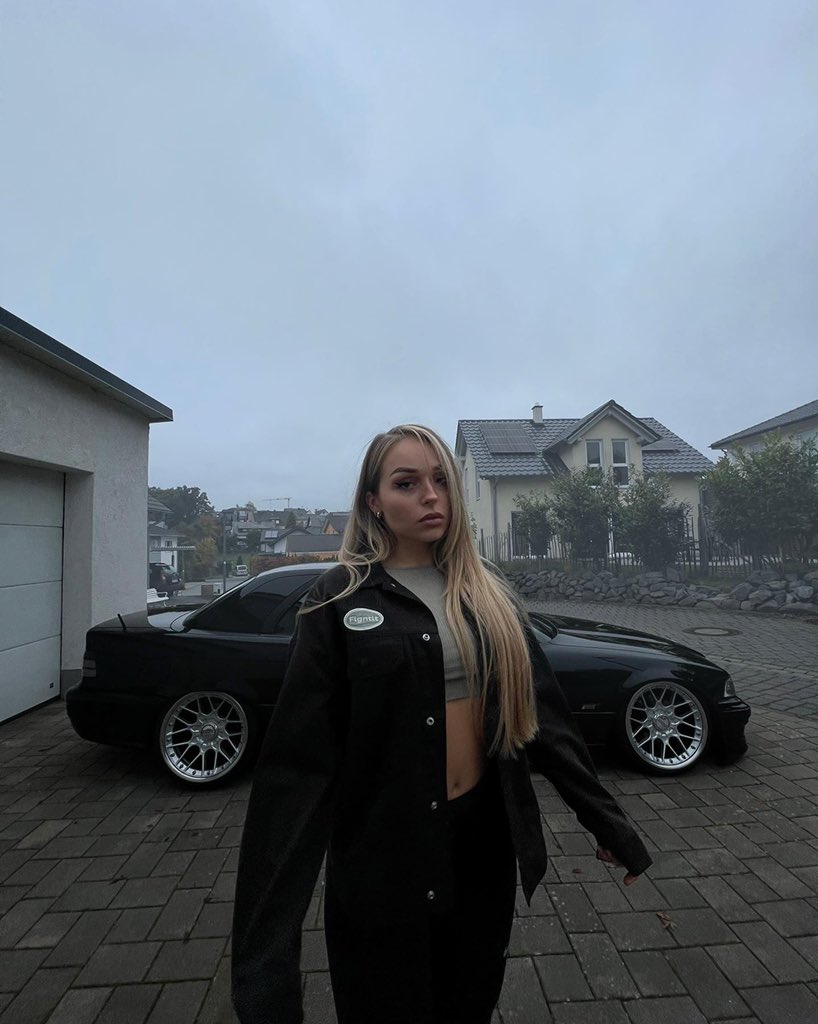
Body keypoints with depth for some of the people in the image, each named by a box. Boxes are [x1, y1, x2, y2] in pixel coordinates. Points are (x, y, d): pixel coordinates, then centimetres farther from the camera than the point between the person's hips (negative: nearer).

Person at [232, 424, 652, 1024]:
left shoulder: (486, 591, 1)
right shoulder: (343, 597, -12)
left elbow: (541, 711, 4)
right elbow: (301, 759, -16)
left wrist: (608, 821, 5)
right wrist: (267, 945, -19)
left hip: (485, 835, 4)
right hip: (384, 847, -3)